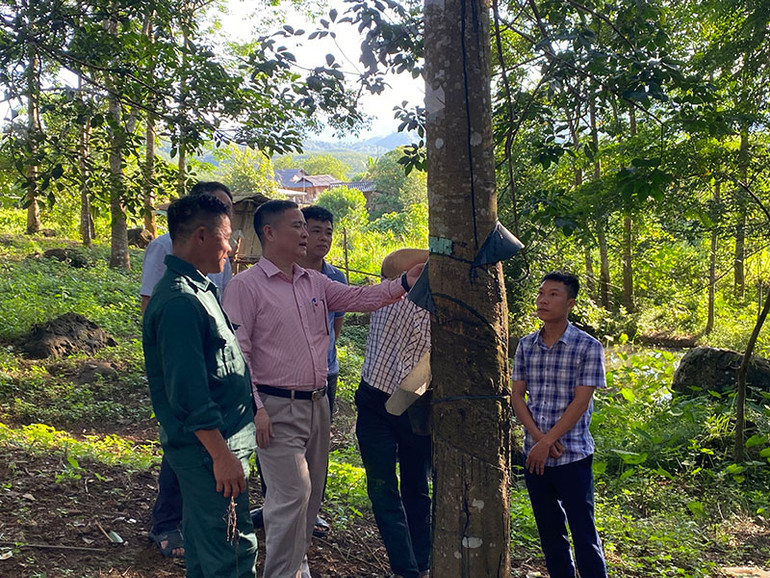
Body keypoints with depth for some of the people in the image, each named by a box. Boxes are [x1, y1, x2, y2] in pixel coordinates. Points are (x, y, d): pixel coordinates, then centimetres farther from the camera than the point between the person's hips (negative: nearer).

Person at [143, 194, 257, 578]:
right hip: (209, 446, -11)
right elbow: (189, 393, -25)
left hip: (209, 445, 11)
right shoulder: (180, 301, -22)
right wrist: (222, 455, -24)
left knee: (203, 540, 21)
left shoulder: (196, 288, 12)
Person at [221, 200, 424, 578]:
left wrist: (404, 283, -6)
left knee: (311, 492, 16)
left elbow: (357, 298, 9)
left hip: (317, 402, 7)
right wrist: (253, 408, -18)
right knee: (292, 493, -10)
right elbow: (236, 352, -13)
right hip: (277, 409, -7)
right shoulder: (246, 286, -9)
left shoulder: (315, 282, 11)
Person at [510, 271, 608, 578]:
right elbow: (517, 395, 4)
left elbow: (581, 401, -12)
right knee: (550, 532, 15)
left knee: (583, 533, 3)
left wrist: (547, 442, -15)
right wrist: (538, 437, -10)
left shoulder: (587, 347, -8)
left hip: (573, 456, -4)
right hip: (534, 455, 5)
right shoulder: (526, 345, 6)